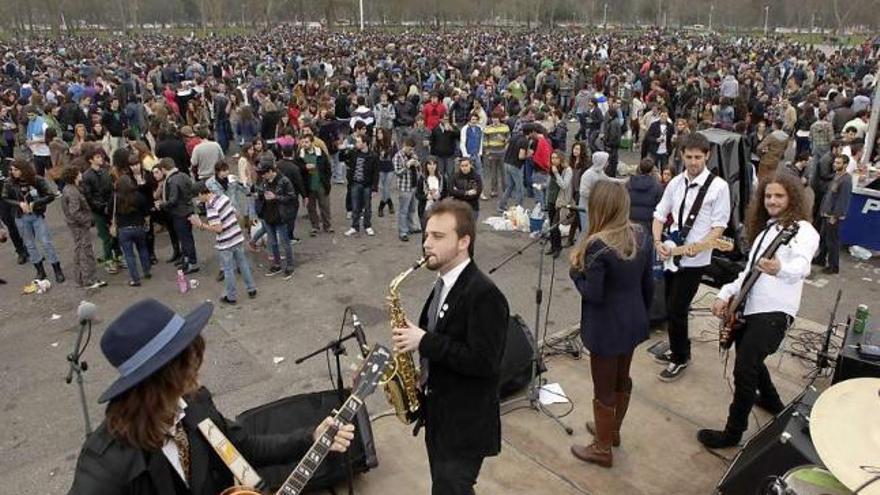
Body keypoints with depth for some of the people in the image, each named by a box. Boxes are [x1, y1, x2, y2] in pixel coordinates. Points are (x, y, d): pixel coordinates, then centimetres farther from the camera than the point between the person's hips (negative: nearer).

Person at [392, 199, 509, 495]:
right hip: (438, 412, 9)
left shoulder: (484, 295, -24)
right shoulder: (444, 284, 5)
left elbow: (484, 362, -28)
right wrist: (414, 340, 1)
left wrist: (425, 343, -26)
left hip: (466, 423, -9)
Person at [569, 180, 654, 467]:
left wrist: (576, 269, -7)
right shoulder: (642, 235, -3)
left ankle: (602, 450, 26)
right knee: (622, 378, 24)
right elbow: (648, 283, 5)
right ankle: (612, 430, 45)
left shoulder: (597, 245, -25)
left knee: (604, 388, 9)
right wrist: (643, 312, 19)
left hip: (607, 328, -7)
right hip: (633, 322, 8)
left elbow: (592, 294, -22)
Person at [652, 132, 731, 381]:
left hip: (694, 260, -6)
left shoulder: (718, 186, -10)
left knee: (675, 309, -5)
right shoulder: (676, 183, 6)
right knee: (672, 307, 15)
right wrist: (658, 242, -6)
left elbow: (719, 225, -11)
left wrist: (699, 246, -26)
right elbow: (659, 214, 10)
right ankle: (678, 349, 35)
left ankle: (680, 358, 14)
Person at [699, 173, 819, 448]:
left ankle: (733, 432, -2)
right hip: (748, 308, 9)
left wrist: (779, 269, -51)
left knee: (744, 370, -16)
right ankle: (771, 401, 51)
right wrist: (725, 294, 10)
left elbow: (802, 266, -29)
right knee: (750, 361, 25)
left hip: (774, 312, -9)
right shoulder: (764, 230, 18)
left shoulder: (802, 230, -8)